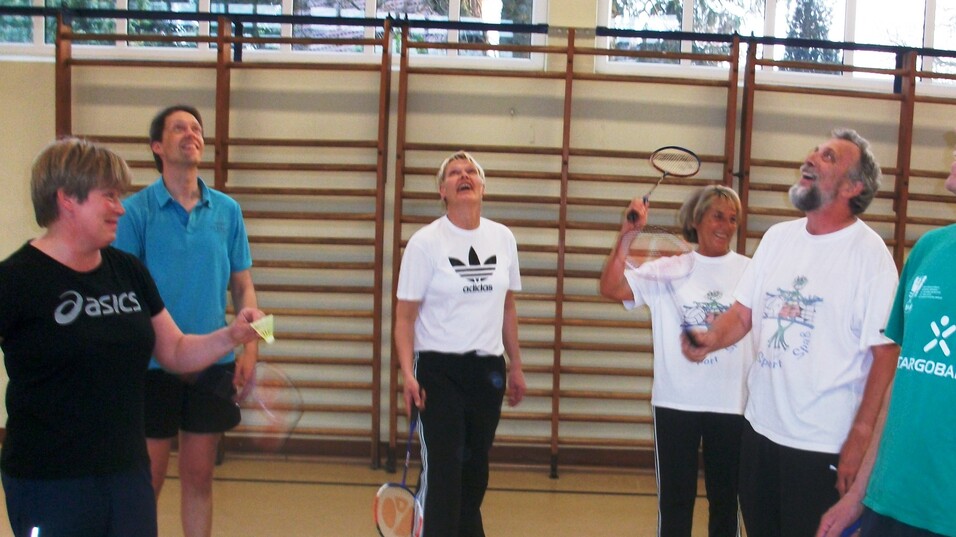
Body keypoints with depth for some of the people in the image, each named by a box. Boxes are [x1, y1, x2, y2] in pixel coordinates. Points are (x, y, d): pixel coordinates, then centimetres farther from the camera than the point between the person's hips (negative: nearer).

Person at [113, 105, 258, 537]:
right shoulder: (135, 210, -5)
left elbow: (243, 286, 9)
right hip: (153, 365, -3)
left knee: (199, 477, 12)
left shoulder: (227, 210, 5)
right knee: (147, 481, 5)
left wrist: (250, 347, -1)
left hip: (212, 363, 3)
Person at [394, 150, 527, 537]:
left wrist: (516, 366, 15)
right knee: (441, 472, -6)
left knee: (475, 472, 14)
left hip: (488, 371, 4)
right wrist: (408, 373, -16)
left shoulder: (503, 238, 6)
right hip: (439, 370, -4)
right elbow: (405, 316, -6)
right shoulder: (425, 242, -7)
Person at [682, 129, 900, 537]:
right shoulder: (778, 236, 6)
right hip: (759, 427, 6)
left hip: (824, 445, -6)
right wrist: (712, 339, -12)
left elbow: (886, 353, -13)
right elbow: (743, 312, 10)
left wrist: (859, 441, -15)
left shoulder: (869, 253, -12)